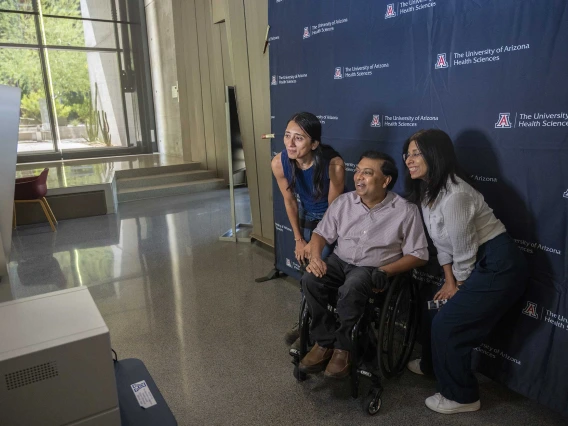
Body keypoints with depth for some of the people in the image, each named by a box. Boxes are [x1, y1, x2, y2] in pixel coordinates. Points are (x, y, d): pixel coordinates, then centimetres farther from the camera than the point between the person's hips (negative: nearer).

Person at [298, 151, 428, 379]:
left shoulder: (405, 211, -10)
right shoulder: (343, 202, 0)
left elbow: (418, 254, -7)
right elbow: (321, 233, 8)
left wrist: (385, 271, -20)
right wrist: (315, 256, -13)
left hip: (374, 270, -4)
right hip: (340, 262, 4)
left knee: (352, 286, -37)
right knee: (310, 280, -25)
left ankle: (343, 347, -15)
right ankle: (325, 342, -9)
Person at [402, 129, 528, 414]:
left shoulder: (453, 196, -28)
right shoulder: (428, 191, 3)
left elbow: (465, 250, -20)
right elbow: (442, 243, 9)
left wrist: (461, 285, -3)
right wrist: (450, 282, 5)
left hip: (498, 267, -9)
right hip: (481, 264, 9)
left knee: (447, 325, -3)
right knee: (447, 318, 20)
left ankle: (462, 397, 18)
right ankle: (437, 366, 45)